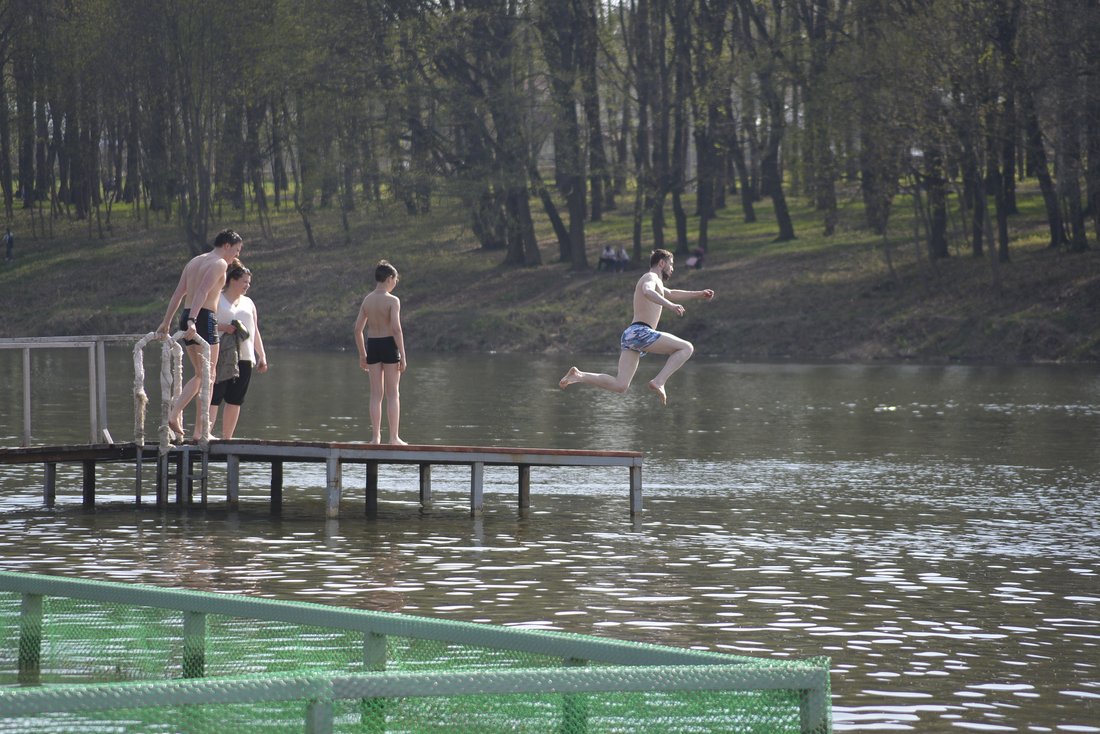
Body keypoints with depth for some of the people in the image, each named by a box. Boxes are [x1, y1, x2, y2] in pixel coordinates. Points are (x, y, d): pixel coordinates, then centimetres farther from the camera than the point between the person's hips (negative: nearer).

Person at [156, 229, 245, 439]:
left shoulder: (194, 262, 19)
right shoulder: (219, 264, -7)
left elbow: (178, 294, 17)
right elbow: (203, 292, -21)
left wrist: (166, 323, 18)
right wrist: (192, 321, -30)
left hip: (187, 318, 8)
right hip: (205, 318, -8)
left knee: (200, 375, 17)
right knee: (208, 376, -1)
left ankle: (174, 412, 0)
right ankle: (200, 431, -3)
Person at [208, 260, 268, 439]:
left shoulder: (248, 303, 21)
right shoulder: (217, 300, 3)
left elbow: (255, 331, 22)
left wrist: (262, 356, 16)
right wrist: (223, 328, -17)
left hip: (244, 358, 6)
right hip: (221, 357, -6)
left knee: (235, 400, 4)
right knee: (213, 397, -11)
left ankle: (226, 438, 8)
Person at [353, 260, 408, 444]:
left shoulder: (367, 300, 6)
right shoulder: (392, 300, -10)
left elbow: (358, 329, 7)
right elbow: (396, 329, -17)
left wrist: (362, 354, 16)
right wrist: (403, 356, -13)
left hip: (372, 346, 5)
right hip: (389, 346, -5)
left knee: (376, 394, 9)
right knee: (393, 394, 3)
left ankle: (375, 436, 8)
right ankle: (394, 436, 3)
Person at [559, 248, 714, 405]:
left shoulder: (653, 281, 32)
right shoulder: (650, 277, 1)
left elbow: (671, 294, 50)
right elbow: (647, 292, -23)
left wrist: (698, 294, 53)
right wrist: (671, 305, -31)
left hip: (629, 335, 9)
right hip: (640, 332, -9)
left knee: (619, 386, -4)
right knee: (687, 348, -3)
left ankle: (578, 375, -14)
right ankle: (659, 381, -17)